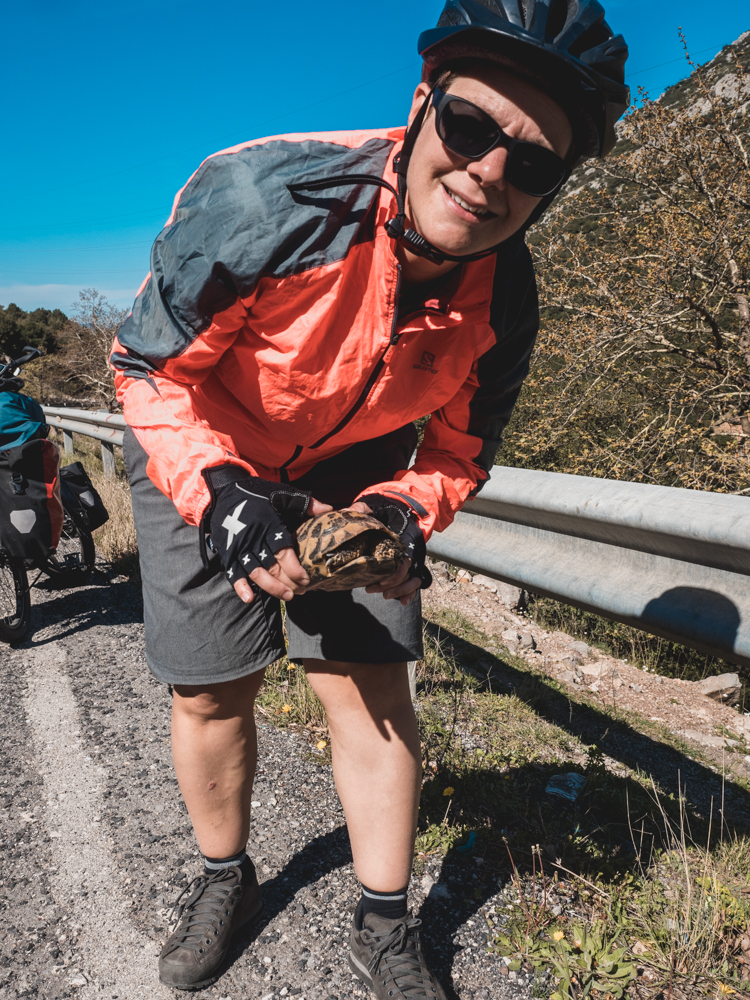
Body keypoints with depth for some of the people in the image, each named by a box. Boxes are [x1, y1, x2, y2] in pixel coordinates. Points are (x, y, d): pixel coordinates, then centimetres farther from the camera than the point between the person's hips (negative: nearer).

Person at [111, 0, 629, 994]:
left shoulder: (505, 303, -20)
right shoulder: (262, 195, -32)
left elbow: (458, 453, -5)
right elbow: (151, 367, -20)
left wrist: (400, 512, -26)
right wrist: (223, 495, -34)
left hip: (355, 469, 2)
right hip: (203, 459, -1)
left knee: (371, 684, -4)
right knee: (209, 690, 4)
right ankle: (227, 880, 34)